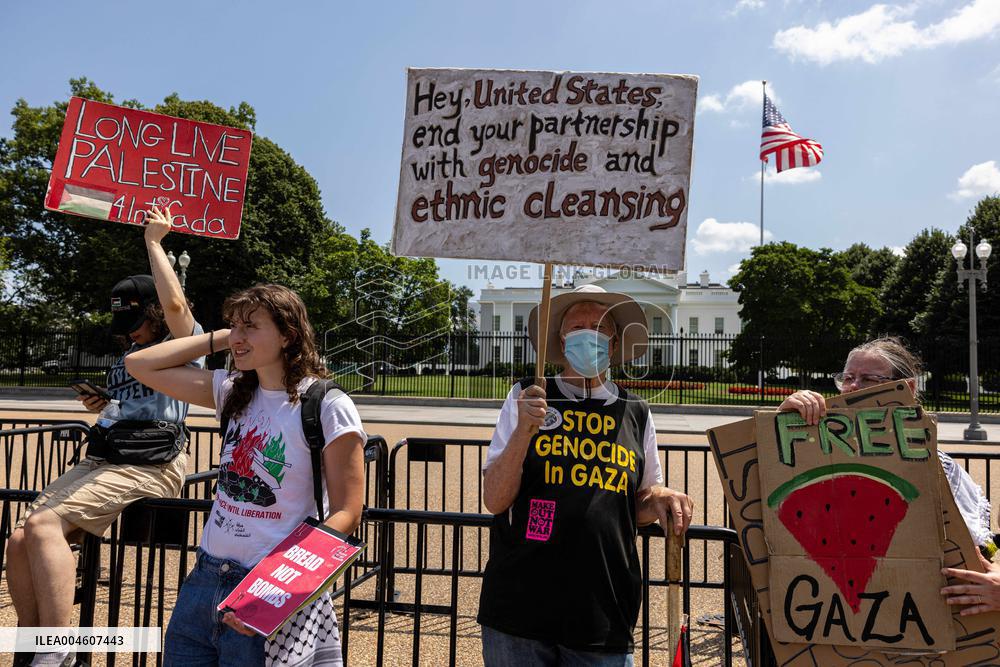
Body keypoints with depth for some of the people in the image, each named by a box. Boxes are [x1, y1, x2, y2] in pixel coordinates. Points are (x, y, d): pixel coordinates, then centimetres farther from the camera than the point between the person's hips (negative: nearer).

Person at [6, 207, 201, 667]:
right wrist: (99, 405, 15)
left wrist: (153, 240, -11)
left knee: (43, 524, -25)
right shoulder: (127, 357, 26)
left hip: (149, 465, -8)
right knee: (19, 540, -8)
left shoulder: (183, 343, 1)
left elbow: (175, 302, -21)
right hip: (100, 460, 9)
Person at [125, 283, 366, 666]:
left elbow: (346, 515, -15)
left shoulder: (328, 407, -14)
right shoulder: (233, 392, 5)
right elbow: (140, 365, 8)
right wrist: (219, 339, 2)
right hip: (204, 578, 6)